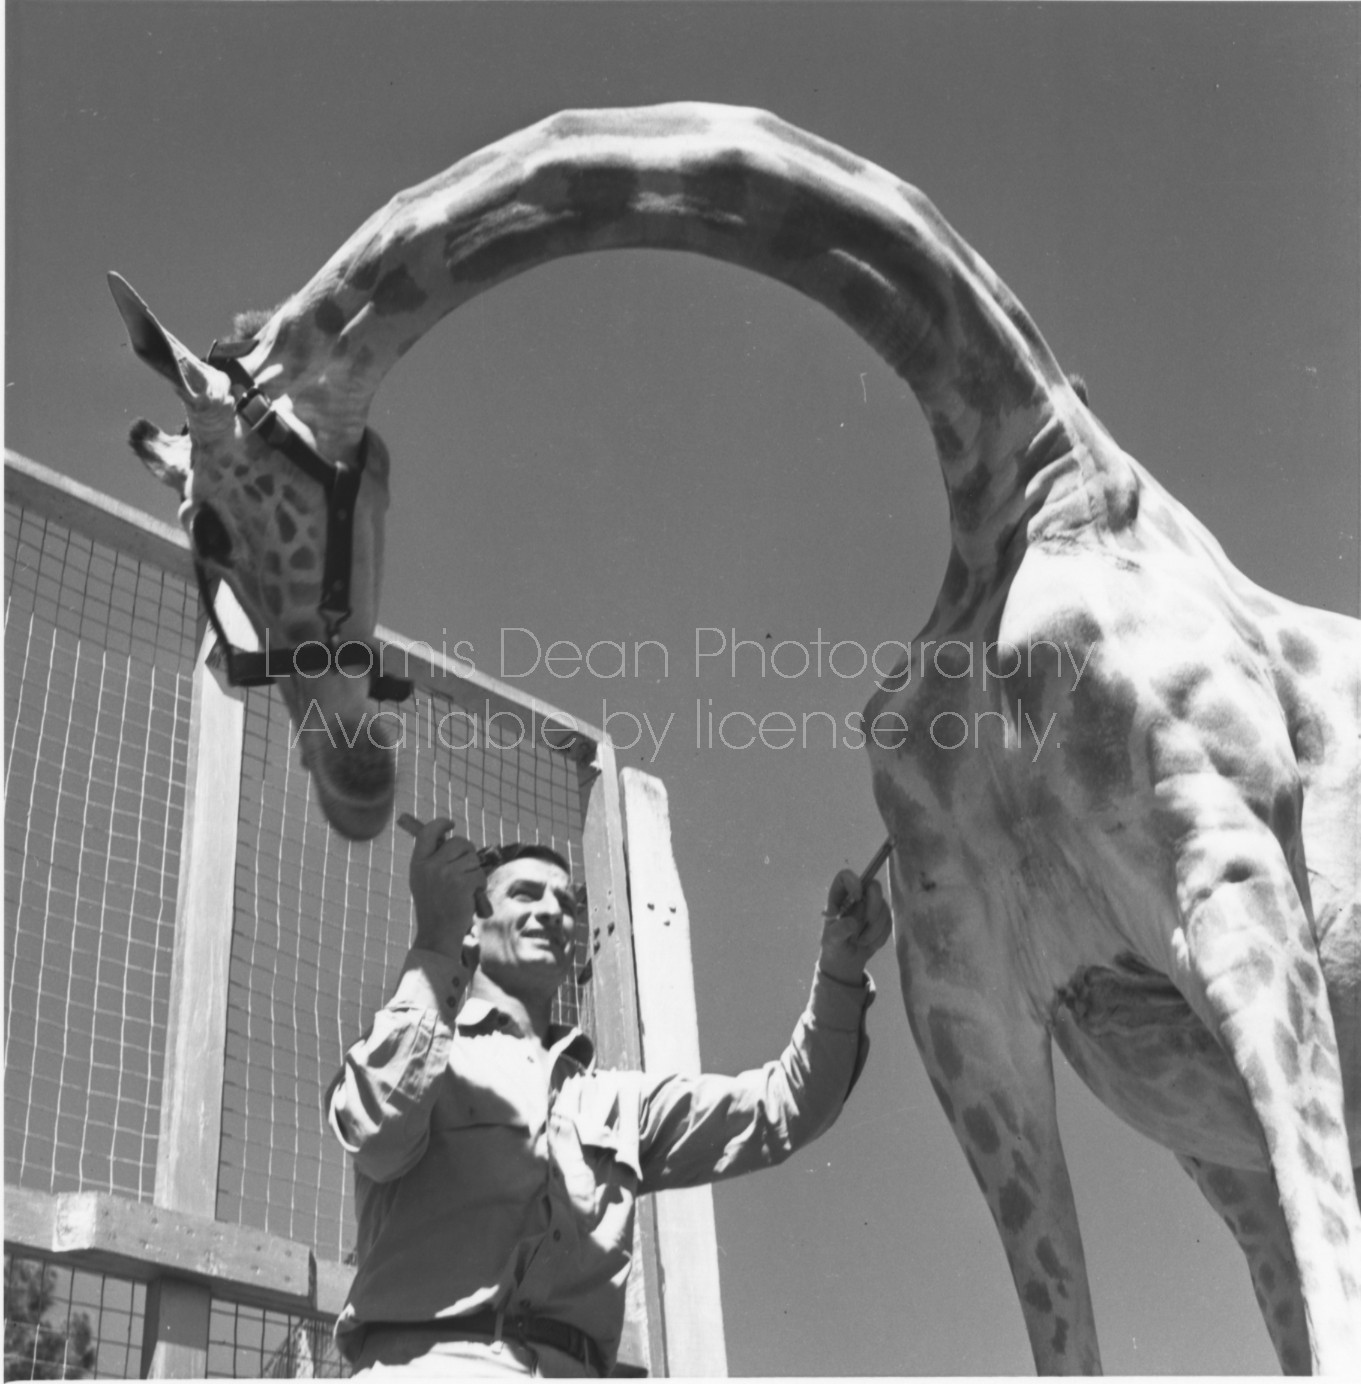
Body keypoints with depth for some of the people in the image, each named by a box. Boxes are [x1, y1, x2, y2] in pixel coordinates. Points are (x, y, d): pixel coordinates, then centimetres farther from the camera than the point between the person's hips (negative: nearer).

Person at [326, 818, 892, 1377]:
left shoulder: (617, 1102, 28)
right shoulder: (413, 1042, 16)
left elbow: (781, 1108, 18)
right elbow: (378, 1134, -6)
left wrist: (839, 975, 5)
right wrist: (434, 946, -8)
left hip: (569, 1370, 4)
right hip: (432, 1362, -4)